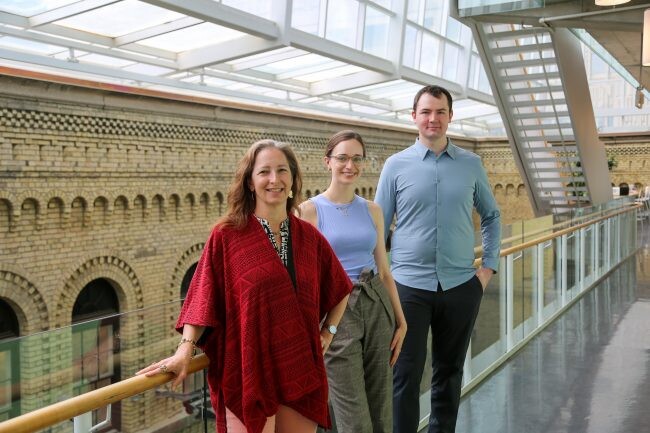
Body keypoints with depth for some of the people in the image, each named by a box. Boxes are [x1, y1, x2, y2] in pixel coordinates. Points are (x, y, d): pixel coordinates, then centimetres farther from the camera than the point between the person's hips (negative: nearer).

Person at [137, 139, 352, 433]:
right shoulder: (226, 235, -6)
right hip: (249, 373, -4)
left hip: (300, 371, 4)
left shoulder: (309, 237, 5)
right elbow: (203, 298, -9)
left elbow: (341, 289, 19)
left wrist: (328, 332, 11)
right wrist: (185, 350, -19)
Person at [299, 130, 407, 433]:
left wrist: (401, 320, 9)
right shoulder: (309, 210, -5)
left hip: (377, 307, 5)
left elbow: (384, 271, 13)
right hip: (336, 311, -5)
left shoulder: (372, 210, 9)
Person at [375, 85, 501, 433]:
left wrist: (489, 266, 7)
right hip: (409, 286, -2)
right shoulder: (396, 165, -1)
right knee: (406, 376, 1)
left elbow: (491, 216, 15)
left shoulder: (471, 164, 4)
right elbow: (378, 227, 2)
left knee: (449, 371, 16)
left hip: (461, 286, 3)